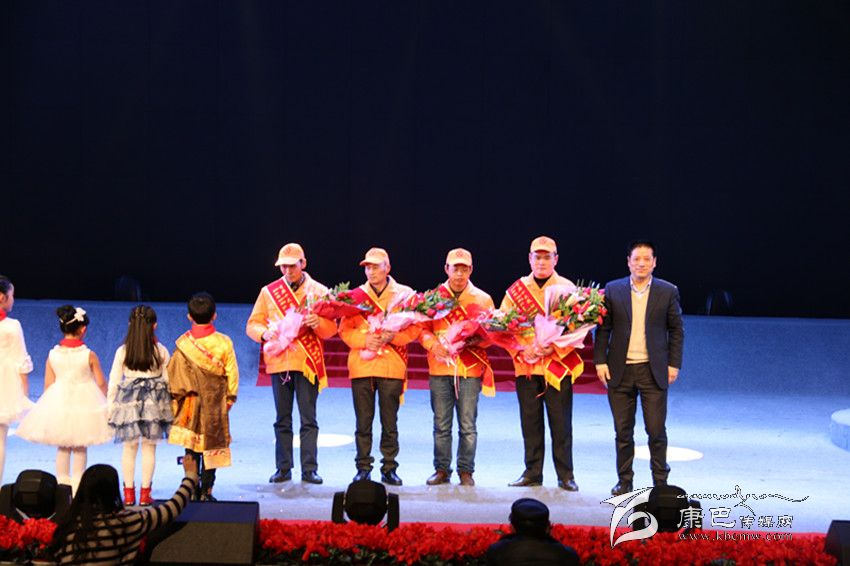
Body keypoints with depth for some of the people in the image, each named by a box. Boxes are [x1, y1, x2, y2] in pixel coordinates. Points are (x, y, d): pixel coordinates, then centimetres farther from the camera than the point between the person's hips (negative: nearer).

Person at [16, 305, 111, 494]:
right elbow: (101, 383, -6)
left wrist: (50, 406, 15)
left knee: (62, 448, 16)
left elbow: (48, 385, -1)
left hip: (58, 401, 2)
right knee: (79, 448, 11)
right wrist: (104, 400, 13)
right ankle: (77, 487, 12)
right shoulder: (89, 355, -14)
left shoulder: (52, 355, -7)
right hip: (84, 400, -2)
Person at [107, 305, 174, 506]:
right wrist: (169, 404, 11)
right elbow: (167, 380, 0)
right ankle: (145, 493, 9)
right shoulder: (161, 351, -5)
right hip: (154, 403, 0)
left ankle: (129, 492, 14)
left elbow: (114, 381, -1)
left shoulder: (122, 351, -5)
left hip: (128, 402, 0)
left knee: (129, 447, 10)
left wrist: (110, 406, 8)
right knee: (149, 448, 6)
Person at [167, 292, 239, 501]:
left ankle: (192, 490, 6)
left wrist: (176, 397, 7)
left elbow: (174, 372, -3)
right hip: (216, 403, 0)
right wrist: (230, 397, 9)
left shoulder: (183, 343, -7)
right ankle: (206, 490, 5)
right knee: (212, 446, 6)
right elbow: (232, 372, -2)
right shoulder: (224, 342, -8)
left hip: (190, 403, 0)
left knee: (191, 448, 8)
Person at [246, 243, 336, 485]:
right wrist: (264, 333, -14)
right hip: (279, 361, 2)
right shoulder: (268, 292, 9)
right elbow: (252, 324, 9)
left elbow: (332, 328, 2)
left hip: (308, 362, -2)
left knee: (309, 419, -3)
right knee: (282, 419, 6)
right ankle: (283, 469, 12)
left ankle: (309, 469, 0)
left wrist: (318, 322, -20)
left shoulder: (319, 291, 5)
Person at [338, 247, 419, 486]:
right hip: (361, 365, 1)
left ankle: (389, 468, 10)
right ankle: (363, 468, 11)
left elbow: (414, 329, 2)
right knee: (363, 421, 3)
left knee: (390, 422, 1)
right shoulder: (356, 295, 8)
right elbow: (345, 330, 6)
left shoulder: (405, 294, 5)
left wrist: (393, 336, -15)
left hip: (392, 366, -1)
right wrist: (365, 340, -12)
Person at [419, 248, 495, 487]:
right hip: (440, 368, 1)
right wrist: (433, 343, -13)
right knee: (441, 424, 5)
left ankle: (466, 471, 8)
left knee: (467, 425, -1)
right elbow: (423, 328, 8)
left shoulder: (482, 299, 6)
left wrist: (473, 340, -14)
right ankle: (442, 470, 14)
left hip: (470, 369, -1)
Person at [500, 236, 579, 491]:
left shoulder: (567, 289, 3)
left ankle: (565, 476, 6)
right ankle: (532, 473, 16)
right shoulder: (516, 289, 8)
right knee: (530, 422, 6)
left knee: (561, 423, -1)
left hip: (557, 364, -2)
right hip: (525, 366, 2)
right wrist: (521, 350, -9)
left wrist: (553, 347, -16)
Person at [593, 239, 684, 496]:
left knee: (657, 431, 0)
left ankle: (660, 481, 13)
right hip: (620, 370, 1)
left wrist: (674, 364, -1)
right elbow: (603, 329, 5)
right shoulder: (613, 290, 4)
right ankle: (624, 481, 17)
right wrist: (600, 361, -2)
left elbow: (676, 330, 5)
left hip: (653, 371, -1)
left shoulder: (668, 292, 3)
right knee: (623, 431, 7)